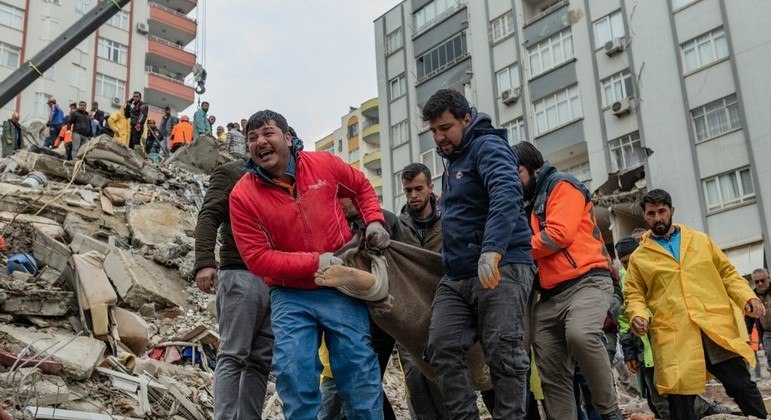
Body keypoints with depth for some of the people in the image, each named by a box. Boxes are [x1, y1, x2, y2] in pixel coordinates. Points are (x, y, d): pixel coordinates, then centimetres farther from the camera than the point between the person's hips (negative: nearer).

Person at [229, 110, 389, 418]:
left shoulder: (324, 164, -4)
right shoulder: (243, 195, -8)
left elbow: (362, 187, 16)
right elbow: (257, 258, -12)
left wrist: (374, 221, -2)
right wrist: (314, 262, -18)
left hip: (341, 288, 1)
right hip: (291, 295, -1)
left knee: (358, 368, 3)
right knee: (294, 375, -8)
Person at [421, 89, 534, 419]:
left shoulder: (487, 147, -7)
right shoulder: (452, 161, 22)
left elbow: (507, 195, -27)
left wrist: (492, 249, -39)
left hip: (501, 269, -8)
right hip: (456, 276, 8)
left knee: (503, 354, -9)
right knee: (443, 348, -4)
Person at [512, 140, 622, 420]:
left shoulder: (562, 185, 3)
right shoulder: (531, 203, 27)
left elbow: (560, 233, -12)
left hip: (587, 282, -8)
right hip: (549, 296, 8)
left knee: (580, 335, -35)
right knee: (552, 375, -1)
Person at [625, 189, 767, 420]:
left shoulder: (701, 240, 17)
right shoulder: (639, 257, 13)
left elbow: (728, 274, 18)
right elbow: (634, 295, 10)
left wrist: (747, 297, 2)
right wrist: (638, 316, -10)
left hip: (718, 327, 1)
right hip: (673, 336, -1)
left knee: (741, 385, -6)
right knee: (680, 400, -4)